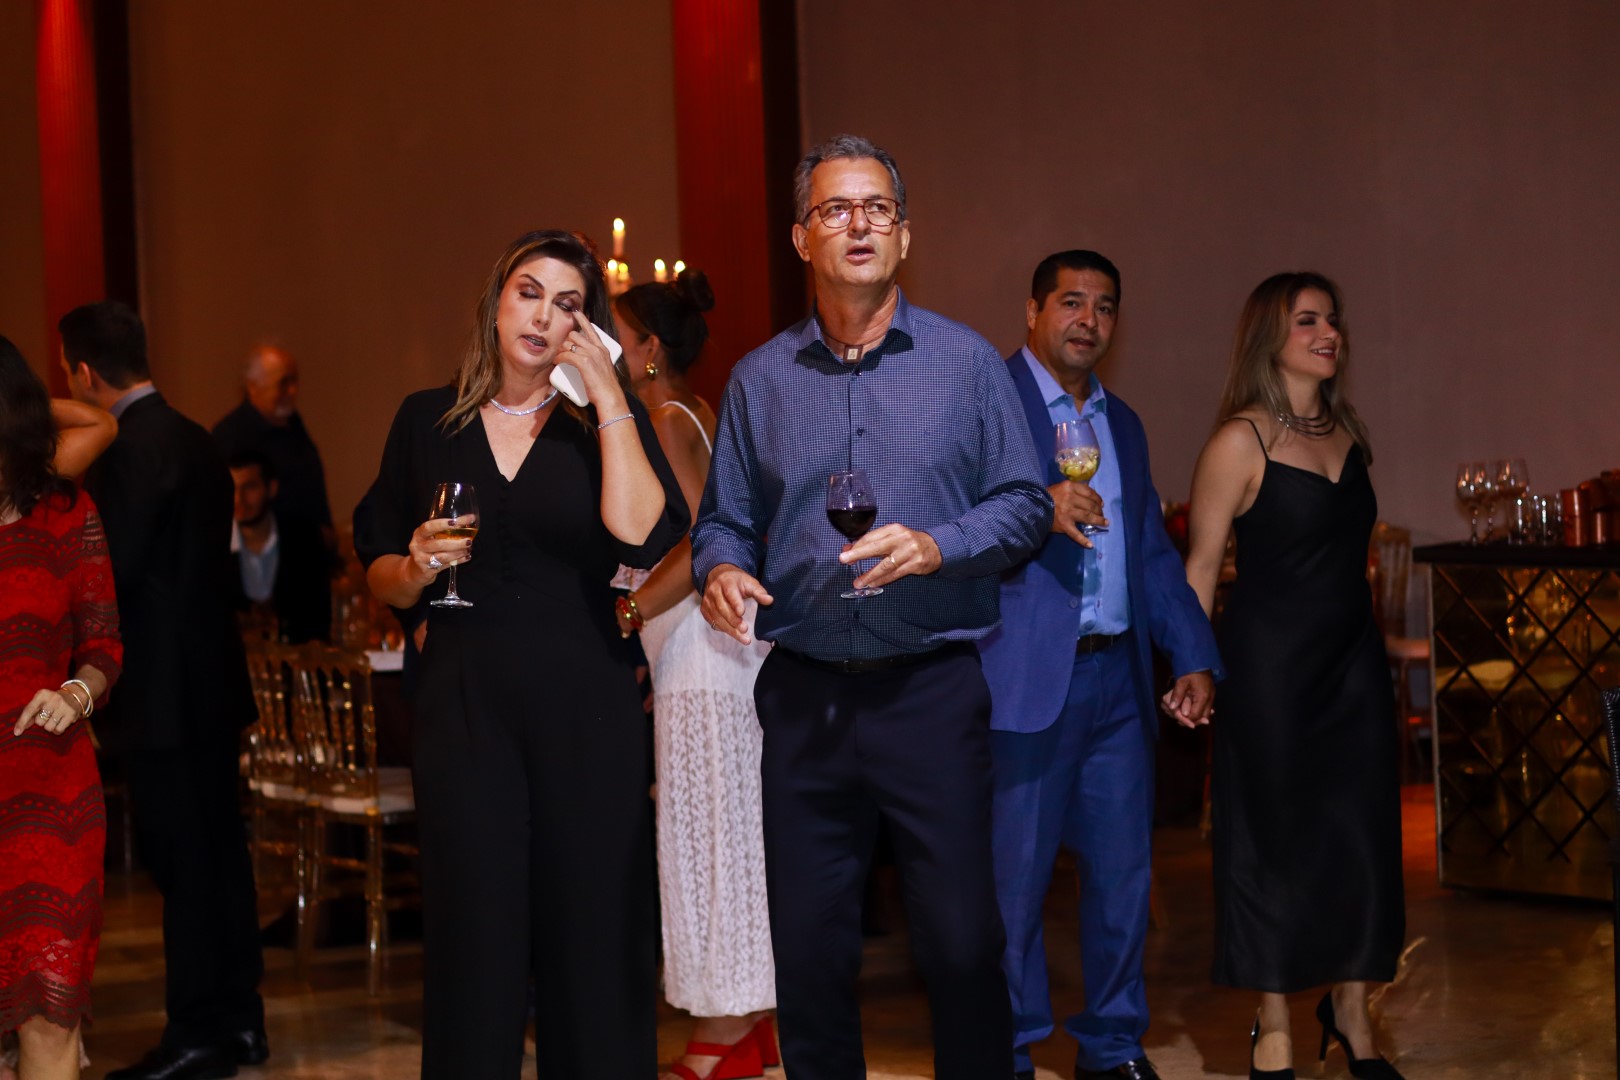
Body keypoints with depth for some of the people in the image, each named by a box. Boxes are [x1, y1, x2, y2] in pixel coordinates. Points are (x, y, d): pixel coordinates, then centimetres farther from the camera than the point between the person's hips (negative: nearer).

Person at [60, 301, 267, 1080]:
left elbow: (110, 573, -19)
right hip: (210, 683, 9)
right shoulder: (192, 439, 12)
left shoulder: (132, 448, -17)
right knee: (218, 856, 14)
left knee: (184, 865, -2)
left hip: (163, 693, -9)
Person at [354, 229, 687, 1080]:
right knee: (474, 939, 3)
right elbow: (380, 575, 14)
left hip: (586, 704, -1)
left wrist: (610, 399, -12)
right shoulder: (428, 421, 9)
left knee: (594, 935, 3)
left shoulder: (607, 420, 5)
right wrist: (421, 566, -8)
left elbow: (644, 536, -15)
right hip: (462, 700, 1)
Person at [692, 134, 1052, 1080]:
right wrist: (722, 571, -8)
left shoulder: (967, 362, 4)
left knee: (964, 943, -2)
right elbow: (725, 522, 14)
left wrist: (936, 546, -14)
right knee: (809, 950, 6)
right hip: (804, 693, 2)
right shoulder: (760, 380, 10)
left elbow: (1026, 504, 3)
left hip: (933, 691, -2)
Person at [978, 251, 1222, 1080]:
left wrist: (1195, 658, 12)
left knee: (1123, 870, 9)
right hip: (1027, 677, -6)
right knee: (1013, 877, 0)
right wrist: (1037, 511, -27)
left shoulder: (1123, 424, 19)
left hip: (1119, 676, 6)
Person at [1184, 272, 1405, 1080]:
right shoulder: (1240, 441, -10)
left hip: (1353, 659, 6)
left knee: (1361, 833, 7)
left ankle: (1351, 1011, 21)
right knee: (1274, 838, 3)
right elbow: (1201, 566, -11)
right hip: (1270, 664, -6)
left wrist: (1375, 637, 16)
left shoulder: (1348, 433, 8)